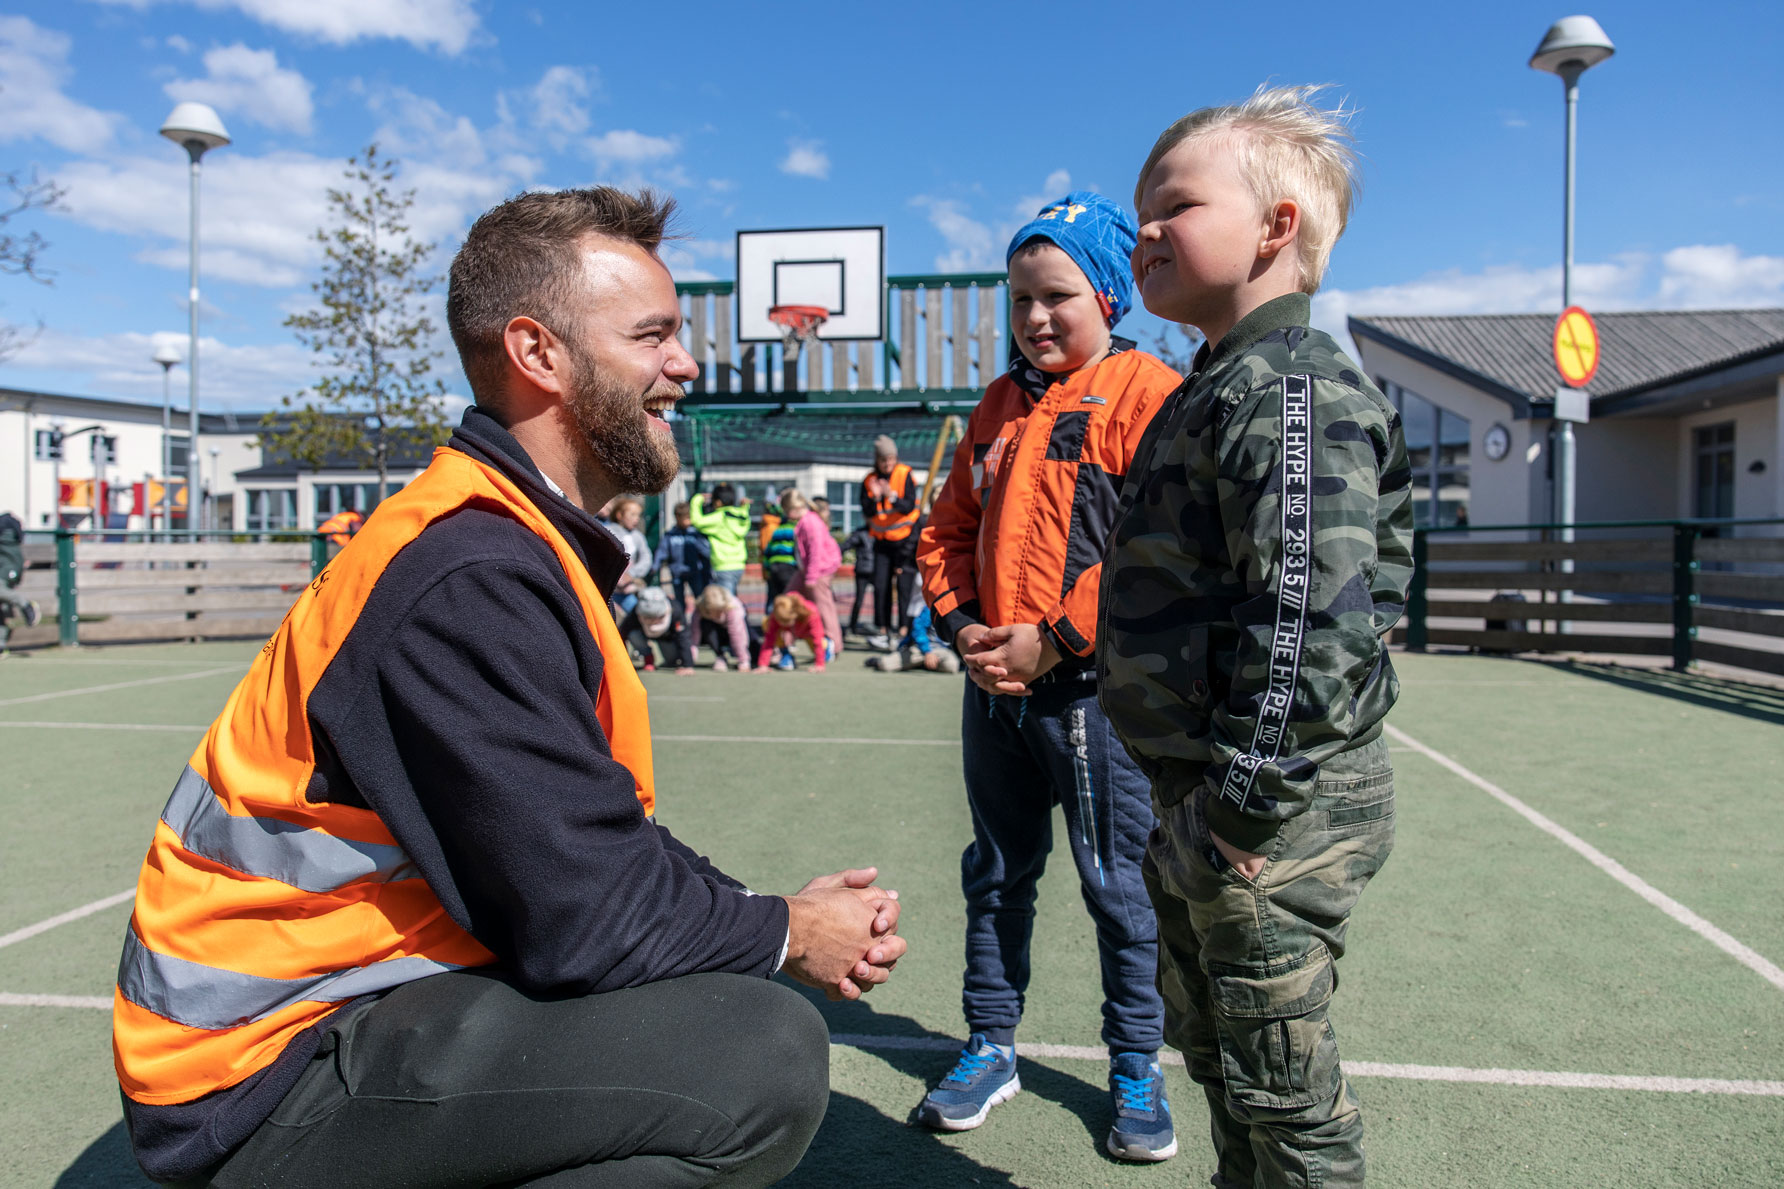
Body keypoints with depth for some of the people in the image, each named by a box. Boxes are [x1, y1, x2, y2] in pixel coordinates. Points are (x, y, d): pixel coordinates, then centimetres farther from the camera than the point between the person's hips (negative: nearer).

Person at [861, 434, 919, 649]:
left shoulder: (905, 475, -8)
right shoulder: (869, 480, 2)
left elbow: (909, 506, -17)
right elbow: (867, 511, -5)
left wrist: (892, 496, -33)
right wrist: (875, 497, -24)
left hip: (905, 538, -4)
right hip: (882, 541, 4)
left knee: (905, 585, -8)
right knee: (880, 586, 0)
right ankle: (882, 631, 6)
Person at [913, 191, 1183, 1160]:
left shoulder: (1145, 393, -7)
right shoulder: (1000, 404, 13)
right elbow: (949, 530, 15)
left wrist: (1053, 642, -17)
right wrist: (964, 629, -2)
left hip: (1095, 688, -6)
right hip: (996, 687, 6)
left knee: (1119, 883, 7)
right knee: (996, 873, 16)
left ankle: (1135, 1069, 26)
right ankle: (991, 1049, 32)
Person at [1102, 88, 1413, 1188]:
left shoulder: (1293, 391, -19)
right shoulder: (1221, 388, 13)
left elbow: (1317, 624, -28)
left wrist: (1243, 809, -23)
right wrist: (1197, 804, 18)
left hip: (1279, 808, -10)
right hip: (1207, 789, 10)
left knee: (1282, 1082, 7)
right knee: (1214, 1046, 25)